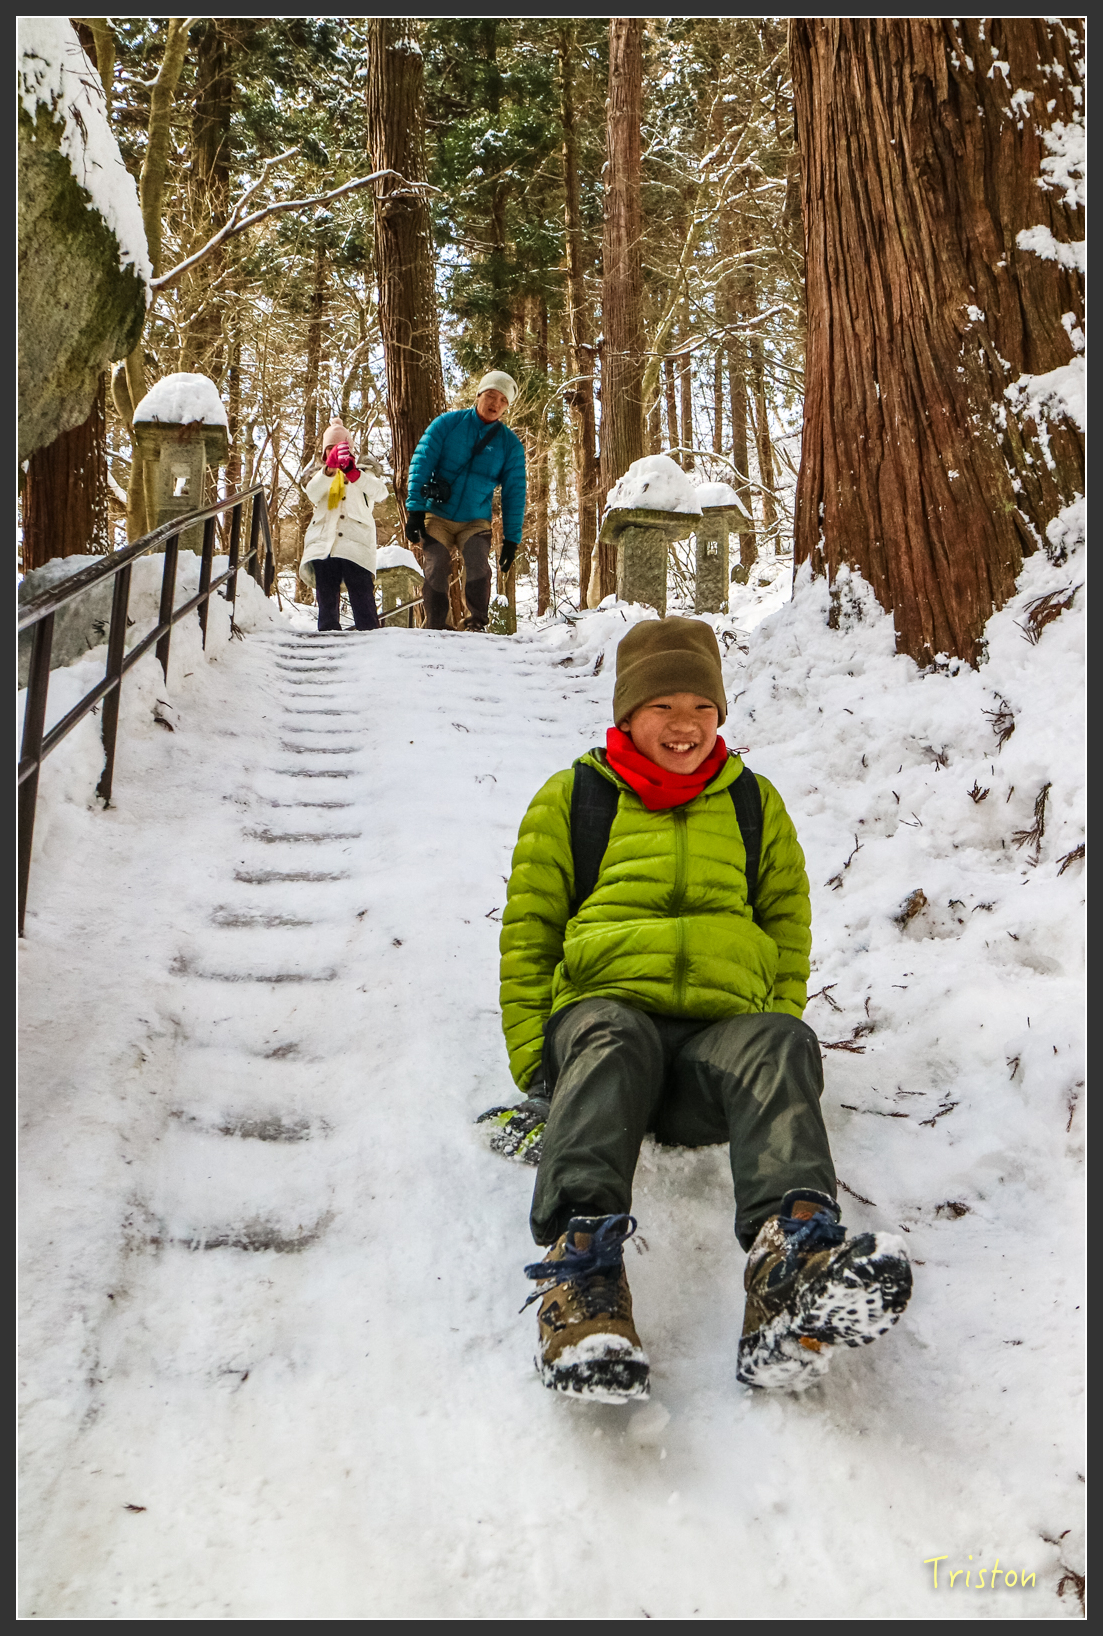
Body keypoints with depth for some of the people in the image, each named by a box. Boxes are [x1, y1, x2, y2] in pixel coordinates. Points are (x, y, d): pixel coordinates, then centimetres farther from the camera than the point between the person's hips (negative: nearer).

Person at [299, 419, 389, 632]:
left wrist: (352, 472, -23)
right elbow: (312, 493, -2)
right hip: (323, 545, 2)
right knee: (327, 603, 0)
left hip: (356, 545, -2)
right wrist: (330, 466, -19)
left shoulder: (363, 469, 18)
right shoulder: (318, 474, 24)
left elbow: (380, 492, -6)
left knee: (363, 604, -11)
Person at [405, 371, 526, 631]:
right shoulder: (447, 423, -1)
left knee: (478, 566, -23)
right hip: (437, 515, 0)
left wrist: (512, 539, 0)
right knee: (437, 569, -14)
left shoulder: (510, 444, 2)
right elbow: (421, 464, -3)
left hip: (475, 521, 0)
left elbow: (514, 493, 5)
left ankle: (476, 625, -11)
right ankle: (436, 629, 0)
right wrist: (415, 509, -11)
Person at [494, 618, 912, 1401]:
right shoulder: (571, 799, 19)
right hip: (604, 1006, -1)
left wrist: (771, 1041, 8)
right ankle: (582, 1271, -58)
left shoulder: (754, 802, 25)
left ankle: (794, 1267, -58)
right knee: (612, 1044, -37)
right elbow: (528, 934, 16)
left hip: (724, 1026, 1)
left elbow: (789, 931, 25)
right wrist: (535, 1064, 3)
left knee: (783, 1044, -34)